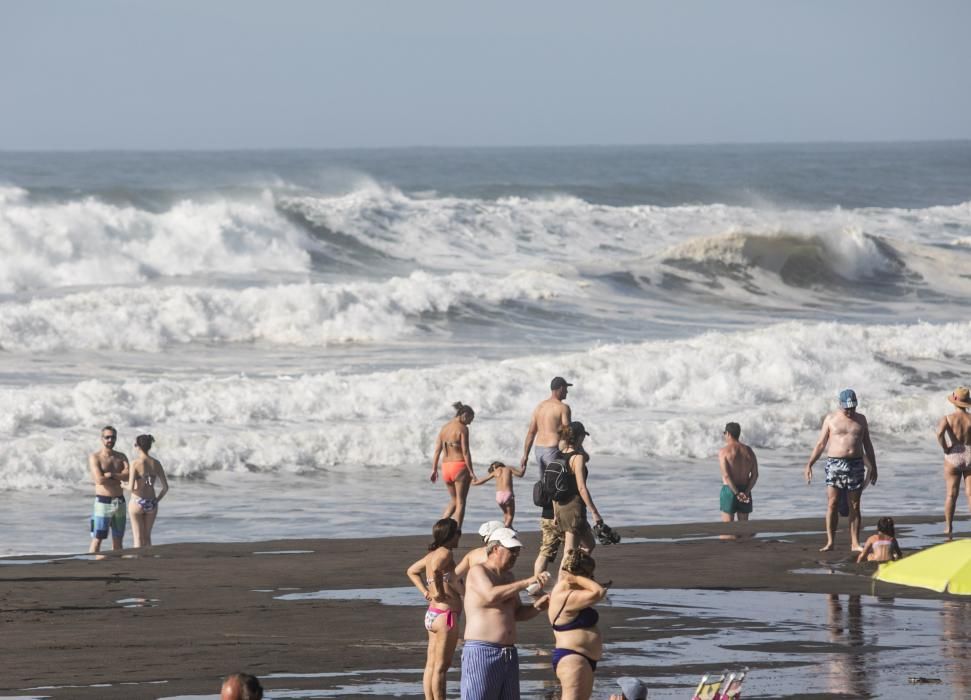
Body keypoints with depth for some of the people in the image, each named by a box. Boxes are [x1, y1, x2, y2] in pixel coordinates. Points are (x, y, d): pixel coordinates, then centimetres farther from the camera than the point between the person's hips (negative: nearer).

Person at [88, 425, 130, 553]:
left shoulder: (121, 457, 11)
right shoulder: (94, 457, -4)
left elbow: (128, 476, -6)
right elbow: (99, 480, -17)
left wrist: (110, 475, -14)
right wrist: (119, 478, -7)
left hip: (119, 502, 5)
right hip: (103, 502, -5)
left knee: (118, 541, 8)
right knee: (97, 539, -8)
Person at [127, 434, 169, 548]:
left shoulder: (135, 463, -14)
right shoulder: (156, 463, -1)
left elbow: (131, 487, -18)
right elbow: (165, 487, 1)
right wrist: (157, 500, 14)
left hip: (137, 503, -4)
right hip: (151, 504, 4)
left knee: (138, 538, 6)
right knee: (147, 537, 17)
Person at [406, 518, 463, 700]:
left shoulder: (432, 554, 13)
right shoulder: (445, 553, -15)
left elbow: (412, 571, 29)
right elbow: (435, 570, -37)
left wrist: (425, 592, 18)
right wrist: (439, 592, -23)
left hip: (433, 614, 10)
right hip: (446, 615, -10)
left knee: (431, 665, 11)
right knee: (441, 666, -5)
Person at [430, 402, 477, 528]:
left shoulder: (444, 428, 10)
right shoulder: (462, 428, -10)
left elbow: (437, 450, 8)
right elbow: (465, 452, -14)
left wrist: (434, 469, 10)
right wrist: (471, 472, -12)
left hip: (446, 466, 6)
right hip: (460, 466, -6)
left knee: (453, 501, 20)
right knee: (460, 503, 3)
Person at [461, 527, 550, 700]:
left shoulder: (508, 576, 20)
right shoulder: (478, 572, -5)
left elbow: (518, 613, 24)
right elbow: (492, 595, -24)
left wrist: (537, 607, 3)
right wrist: (526, 583, -25)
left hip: (509, 654, 9)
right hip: (481, 653, -9)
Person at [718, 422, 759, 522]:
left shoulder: (724, 451, -9)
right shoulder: (748, 450, 5)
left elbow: (726, 475, -18)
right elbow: (755, 475, -1)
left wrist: (737, 493, -17)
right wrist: (746, 492, -7)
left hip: (729, 490, -4)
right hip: (745, 490, 4)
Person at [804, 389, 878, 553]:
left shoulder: (860, 419, 11)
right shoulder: (831, 419, 4)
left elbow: (867, 445, 17)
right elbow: (820, 444, 5)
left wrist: (873, 467, 14)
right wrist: (809, 464, -2)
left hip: (855, 465, 2)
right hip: (835, 464, -2)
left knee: (854, 506, 2)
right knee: (832, 504, -8)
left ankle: (855, 543, 4)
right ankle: (830, 542, -5)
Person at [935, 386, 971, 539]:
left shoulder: (948, 419, -7)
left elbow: (940, 433, -25)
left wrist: (945, 448, -11)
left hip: (953, 457, -1)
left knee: (951, 494, 6)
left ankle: (948, 526, 8)